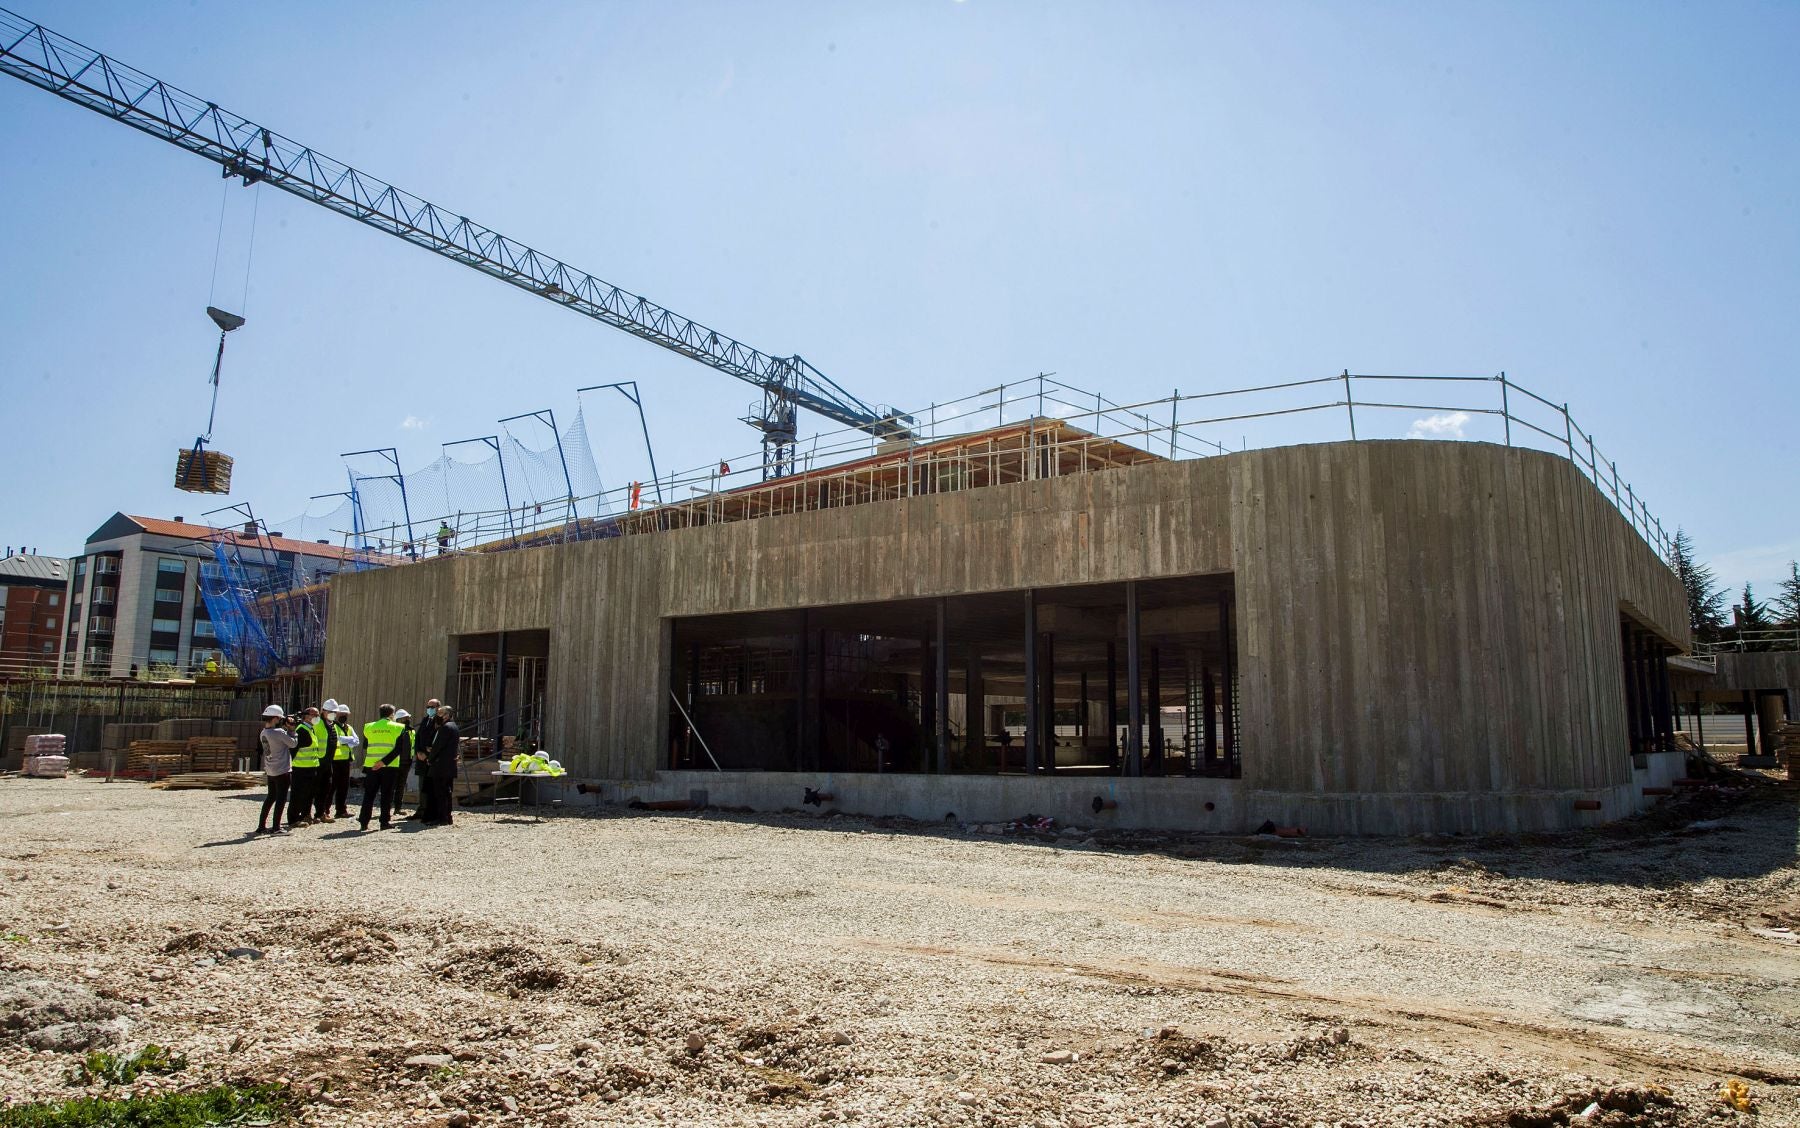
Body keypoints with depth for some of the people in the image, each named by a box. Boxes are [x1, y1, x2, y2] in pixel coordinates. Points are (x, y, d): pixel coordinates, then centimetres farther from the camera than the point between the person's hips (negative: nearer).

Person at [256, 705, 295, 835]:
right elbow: (293, 743, -13)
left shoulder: (263, 733, 4)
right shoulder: (279, 732, -20)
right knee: (281, 798, 0)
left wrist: (284, 728, 5)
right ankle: (276, 828, 0)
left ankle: (262, 825, 21)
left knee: (271, 797, 18)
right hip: (282, 770, -8)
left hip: (270, 771, 8)